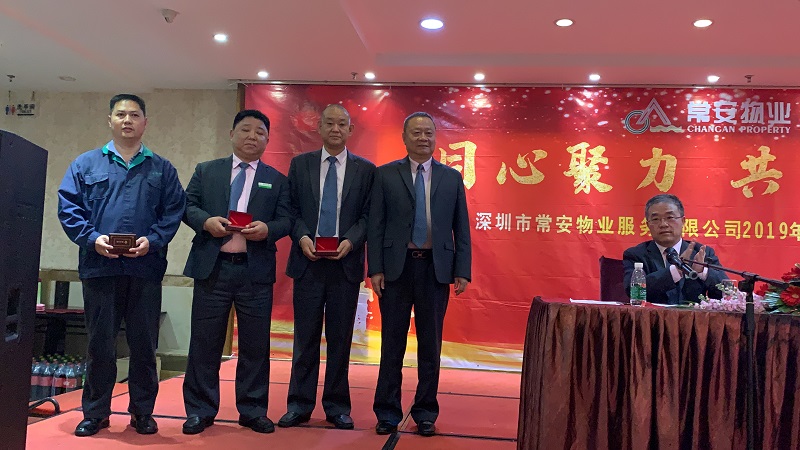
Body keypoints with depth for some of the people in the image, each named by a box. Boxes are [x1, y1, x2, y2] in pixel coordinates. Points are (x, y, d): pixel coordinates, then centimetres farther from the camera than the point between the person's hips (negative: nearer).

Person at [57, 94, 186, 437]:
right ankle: (95, 412, 21)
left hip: (146, 267, 0)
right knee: (100, 343, 7)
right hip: (99, 266, 0)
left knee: (144, 344, 6)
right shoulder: (86, 164, 10)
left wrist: (152, 240, -13)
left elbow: (174, 211, 2)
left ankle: (142, 412, 20)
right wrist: (92, 238, -13)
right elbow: (68, 206, 3)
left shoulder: (162, 169, 10)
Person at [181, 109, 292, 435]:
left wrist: (266, 229, -17)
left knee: (255, 344, 5)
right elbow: (187, 205, 7)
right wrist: (207, 221, -13)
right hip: (212, 267, 0)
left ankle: (252, 411, 18)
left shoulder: (277, 180, 11)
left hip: (256, 271, 0)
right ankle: (200, 410, 18)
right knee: (205, 342, 5)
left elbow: (285, 220, 4)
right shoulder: (206, 171, 12)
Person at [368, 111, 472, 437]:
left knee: (430, 344, 8)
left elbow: (461, 228, 7)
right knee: (392, 344, 6)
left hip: (436, 268, 1)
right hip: (396, 267, -1)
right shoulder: (385, 175, 3)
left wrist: (463, 272, 0)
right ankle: (387, 413, 18)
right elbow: (376, 225, 1)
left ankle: (425, 413, 21)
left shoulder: (452, 178, 8)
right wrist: (375, 269, -6)